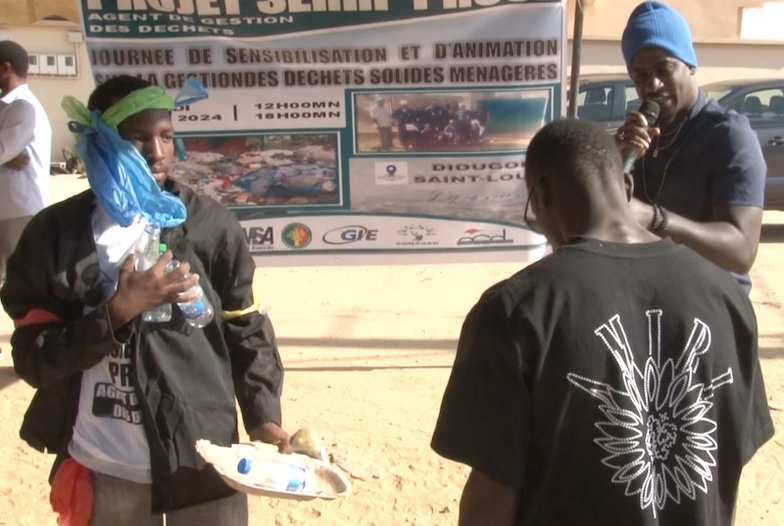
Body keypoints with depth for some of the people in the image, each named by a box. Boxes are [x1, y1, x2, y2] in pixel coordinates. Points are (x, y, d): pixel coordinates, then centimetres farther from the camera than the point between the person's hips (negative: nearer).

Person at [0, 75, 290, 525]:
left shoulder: (211, 225, -5)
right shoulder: (55, 233, -4)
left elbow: (246, 331, 0)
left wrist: (262, 415, -13)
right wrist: (117, 311, -18)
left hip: (201, 462, 0)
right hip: (102, 469, 1)